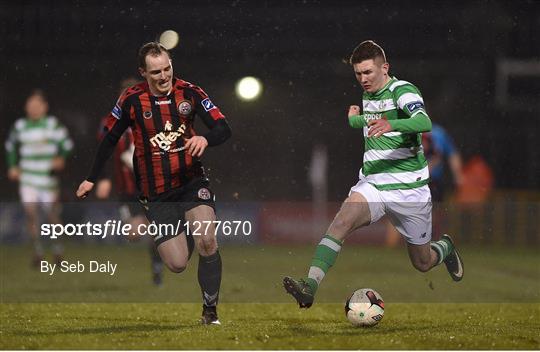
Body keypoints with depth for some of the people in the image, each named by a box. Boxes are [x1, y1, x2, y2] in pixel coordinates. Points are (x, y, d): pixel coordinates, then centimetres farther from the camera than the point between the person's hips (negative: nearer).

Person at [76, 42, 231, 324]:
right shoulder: (132, 100, -6)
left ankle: (210, 312, -6)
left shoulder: (189, 92, -5)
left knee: (207, 242, -24)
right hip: (156, 193, 0)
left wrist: (205, 138, -31)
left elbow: (223, 129, -8)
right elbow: (110, 138, 8)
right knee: (177, 264, -9)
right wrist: (91, 179, 13)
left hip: (191, 181, 0)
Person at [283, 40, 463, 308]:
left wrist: (391, 125, -51)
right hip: (372, 184, 4)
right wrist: (353, 119, 20)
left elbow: (424, 122, -35)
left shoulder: (402, 91, -12)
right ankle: (310, 285, -40)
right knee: (342, 221, -28)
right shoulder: (368, 95, 10)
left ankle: (445, 248, 47)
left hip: (409, 189, -4)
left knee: (423, 263, 10)